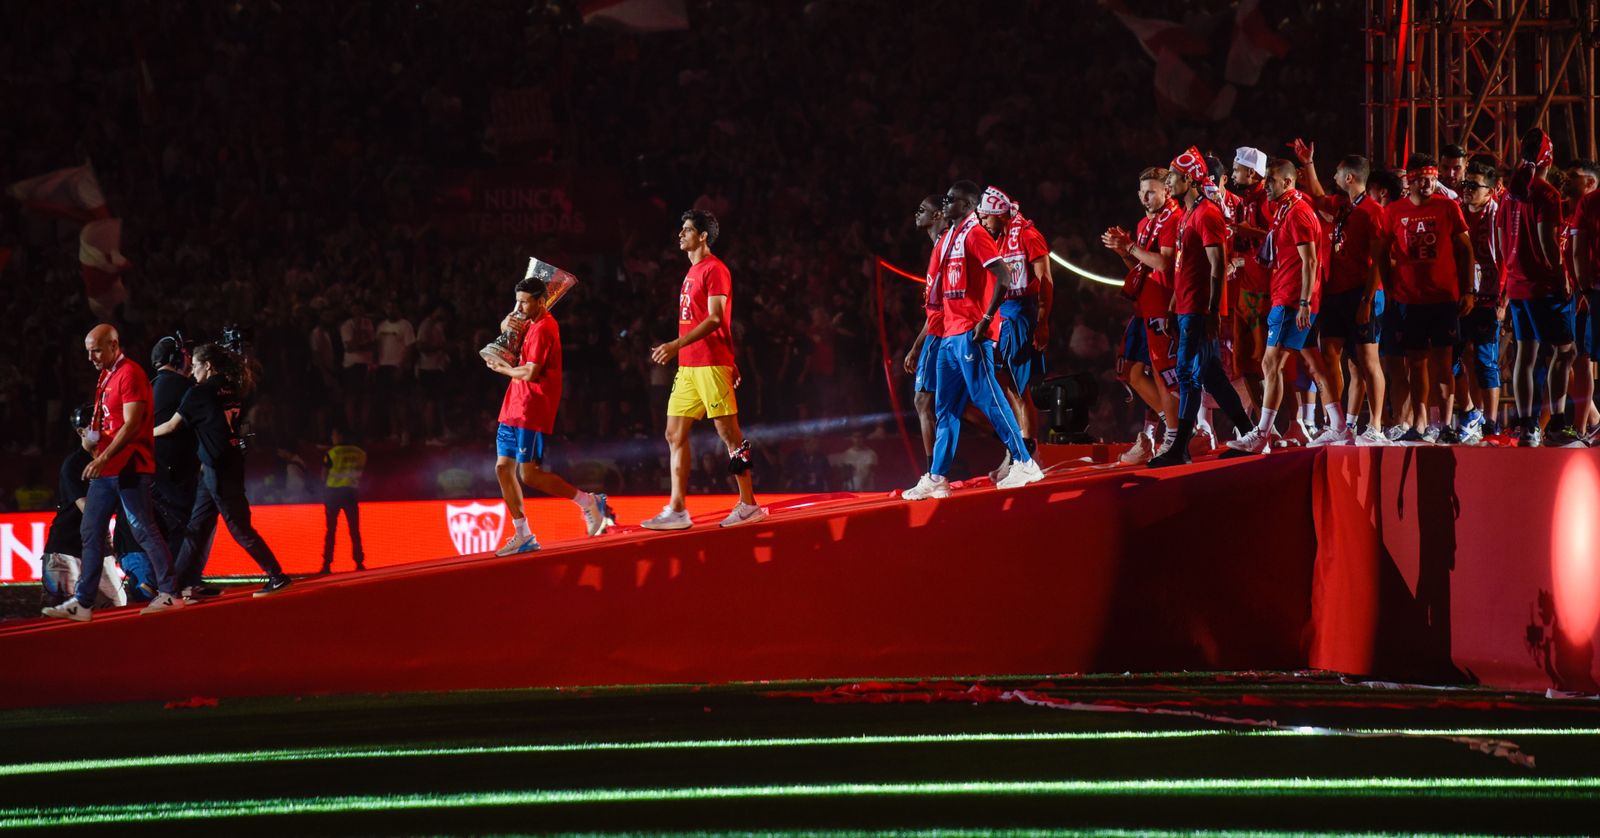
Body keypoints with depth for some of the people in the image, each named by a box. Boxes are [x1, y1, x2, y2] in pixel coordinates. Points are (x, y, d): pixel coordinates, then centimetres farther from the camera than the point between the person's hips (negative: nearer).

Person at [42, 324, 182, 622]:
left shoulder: (130, 374, -12)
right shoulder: (106, 376, 17)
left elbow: (131, 425, -19)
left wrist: (104, 458, -24)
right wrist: (92, 436, 8)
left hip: (129, 468, -10)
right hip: (106, 470, 10)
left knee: (143, 530, -6)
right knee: (91, 532, 6)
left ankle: (169, 594, 0)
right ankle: (83, 603, 6)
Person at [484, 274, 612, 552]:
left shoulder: (542, 329, -15)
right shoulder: (531, 323, 14)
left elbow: (531, 373, -22)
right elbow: (507, 327, 32)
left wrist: (502, 369, -5)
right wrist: (508, 324, 7)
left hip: (531, 413, -10)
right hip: (513, 410, 10)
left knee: (529, 474, -12)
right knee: (503, 468, 5)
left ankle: (589, 502, 1)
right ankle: (523, 535, 8)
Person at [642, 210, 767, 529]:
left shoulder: (714, 270, -9)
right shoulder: (693, 272, 20)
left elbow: (715, 319, -18)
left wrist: (676, 346, -25)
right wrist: (730, 363, 24)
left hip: (711, 365, -10)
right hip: (688, 367, 10)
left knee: (729, 432, -4)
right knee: (675, 434, 4)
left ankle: (749, 505, 1)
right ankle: (677, 511, 4)